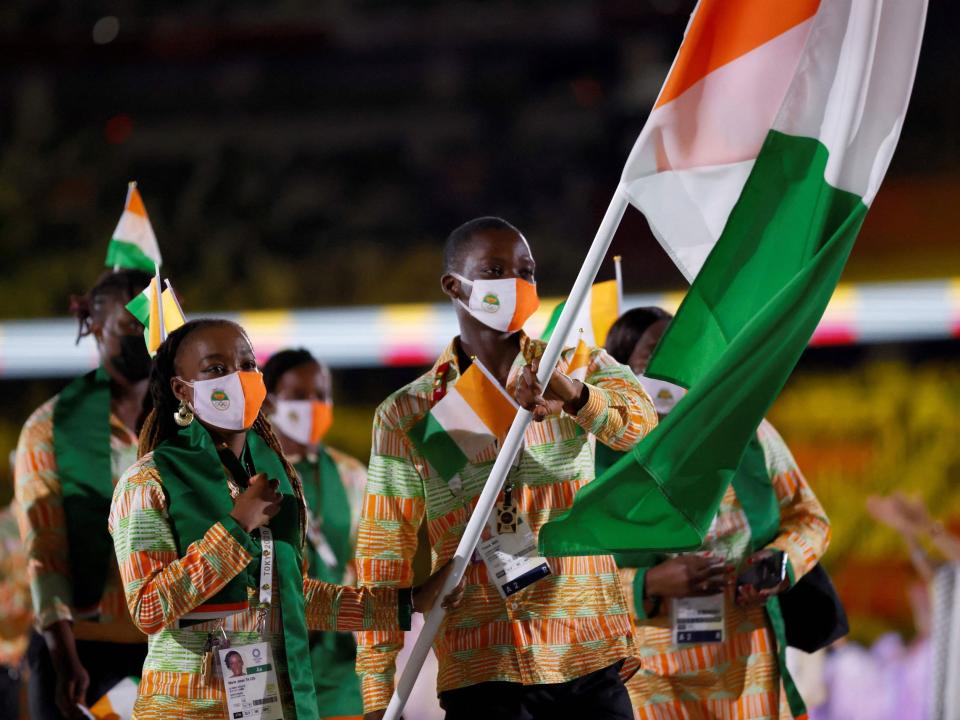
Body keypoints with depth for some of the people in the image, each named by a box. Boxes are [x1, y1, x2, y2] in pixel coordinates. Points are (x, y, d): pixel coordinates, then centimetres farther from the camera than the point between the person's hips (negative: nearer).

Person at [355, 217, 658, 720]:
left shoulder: (577, 365, 7)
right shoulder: (407, 414, 4)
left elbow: (640, 425, -14)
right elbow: (383, 561, 3)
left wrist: (572, 395, -35)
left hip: (590, 662, 1)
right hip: (482, 674, -1)